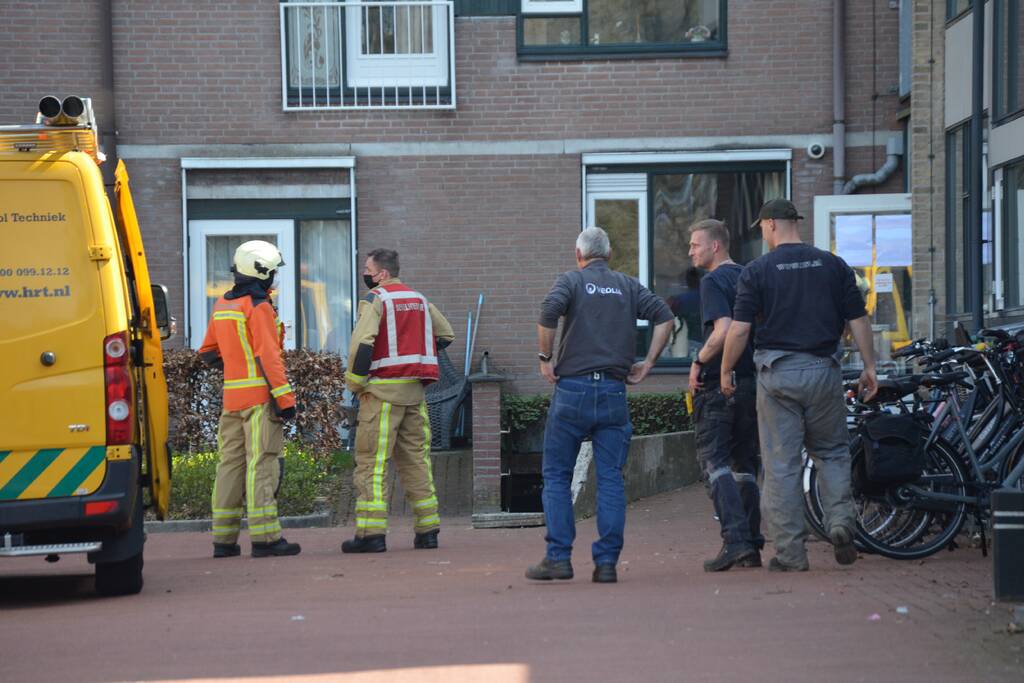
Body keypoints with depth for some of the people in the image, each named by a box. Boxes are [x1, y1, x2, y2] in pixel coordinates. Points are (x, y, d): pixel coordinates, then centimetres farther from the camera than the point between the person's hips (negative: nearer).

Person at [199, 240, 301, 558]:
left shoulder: (222, 306, 16)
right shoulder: (258, 307, -9)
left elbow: (208, 352, 22)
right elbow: (268, 356, -15)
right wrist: (285, 398, -15)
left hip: (231, 397, 8)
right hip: (260, 396, -8)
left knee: (231, 463, 9)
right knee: (261, 464, -9)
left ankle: (224, 539, 11)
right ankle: (264, 537, -12)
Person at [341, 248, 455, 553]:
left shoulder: (374, 300, -8)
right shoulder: (419, 300, 14)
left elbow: (362, 343, -20)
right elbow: (446, 335, 23)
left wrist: (354, 382, -9)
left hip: (382, 391, -7)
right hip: (414, 391, 7)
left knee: (371, 462, -5)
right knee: (416, 458, 12)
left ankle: (371, 532, -11)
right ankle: (427, 530, 11)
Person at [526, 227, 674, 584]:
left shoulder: (572, 280, 4)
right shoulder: (628, 286, 13)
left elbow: (549, 310, -16)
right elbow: (664, 316, 1)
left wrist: (545, 358, -6)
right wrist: (648, 362, 6)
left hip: (573, 387, -2)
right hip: (614, 391, 2)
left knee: (557, 475, 7)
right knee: (611, 478, 4)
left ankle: (559, 557, 2)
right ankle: (607, 561, -1)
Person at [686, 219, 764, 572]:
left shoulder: (714, 281, -11)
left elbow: (723, 330, -24)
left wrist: (698, 362, -13)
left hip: (719, 384, -8)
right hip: (752, 381, 8)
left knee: (715, 461, -5)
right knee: (745, 463, 12)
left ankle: (735, 539, -17)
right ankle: (752, 546, 11)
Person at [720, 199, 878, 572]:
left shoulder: (756, 270, -3)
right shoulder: (833, 265, 5)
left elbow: (739, 329, -7)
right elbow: (858, 320, 4)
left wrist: (726, 372, 5)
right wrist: (869, 367, 12)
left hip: (776, 373, -2)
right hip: (823, 370, 2)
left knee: (781, 464, 2)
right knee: (832, 452, 18)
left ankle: (790, 551, 3)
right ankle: (840, 521, -2)